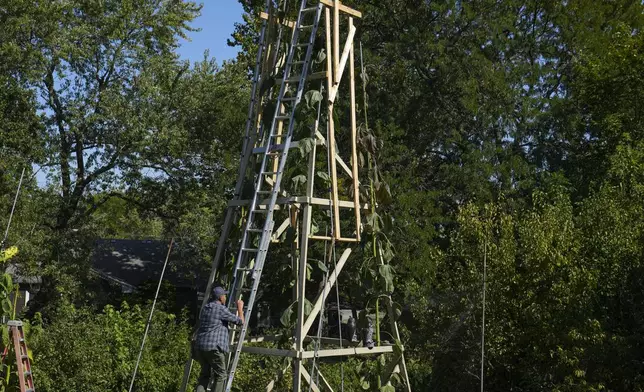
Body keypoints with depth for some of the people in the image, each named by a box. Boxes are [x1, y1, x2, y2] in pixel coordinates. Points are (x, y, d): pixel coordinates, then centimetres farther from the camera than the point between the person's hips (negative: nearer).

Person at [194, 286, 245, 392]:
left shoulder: (205, 308, 15)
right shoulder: (222, 309, -7)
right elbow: (240, 321, -2)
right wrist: (240, 307, 16)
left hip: (200, 346, 7)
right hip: (214, 347, -7)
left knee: (205, 373, 19)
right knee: (220, 375, 4)